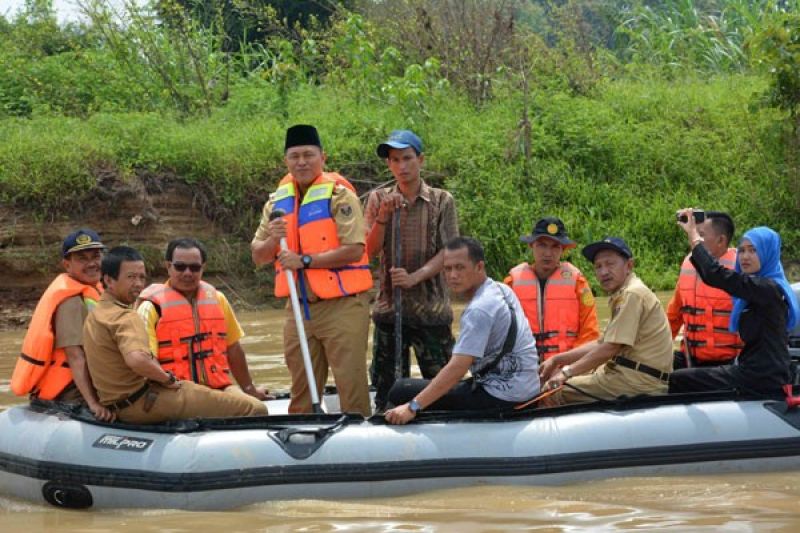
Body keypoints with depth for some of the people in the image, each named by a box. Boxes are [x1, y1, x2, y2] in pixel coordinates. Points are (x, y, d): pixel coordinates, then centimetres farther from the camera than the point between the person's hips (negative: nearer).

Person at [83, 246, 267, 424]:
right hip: (146, 403, -11)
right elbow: (136, 359, -36)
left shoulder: (93, 317, 14)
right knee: (255, 410, -16)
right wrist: (168, 378, -20)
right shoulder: (126, 317, -18)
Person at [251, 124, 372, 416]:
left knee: (351, 385, -8)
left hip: (342, 305, -6)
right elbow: (258, 256, 13)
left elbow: (354, 249, -17)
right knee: (301, 391, 12)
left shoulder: (339, 195, -7)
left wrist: (304, 261, -19)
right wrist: (272, 241, -9)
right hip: (299, 307, 6)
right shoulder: (278, 200, 12)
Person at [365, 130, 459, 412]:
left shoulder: (442, 201, 2)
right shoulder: (378, 199, 7)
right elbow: (370, 251, 0)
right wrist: (383, 217, -15)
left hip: (431, 307, -2)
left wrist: (414, 277, -18)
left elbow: (447, 253, -4)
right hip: (389, 307, 2)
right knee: (386, 386, 6)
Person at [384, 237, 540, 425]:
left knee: (401, 391, -12)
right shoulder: (502, 289, 10)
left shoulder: (479, 309, -20)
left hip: (502, 398, -10)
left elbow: (458, 367, -28)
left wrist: (412, 407, -31)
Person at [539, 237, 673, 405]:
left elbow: (610, 348, -20)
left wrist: (567, 371, -13)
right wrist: (556, 360, 17)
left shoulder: (632, 295, -15)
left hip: (638, 381, -11)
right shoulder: (622, 294, 20)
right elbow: (601, 343, 22)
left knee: (554, 390, -12)